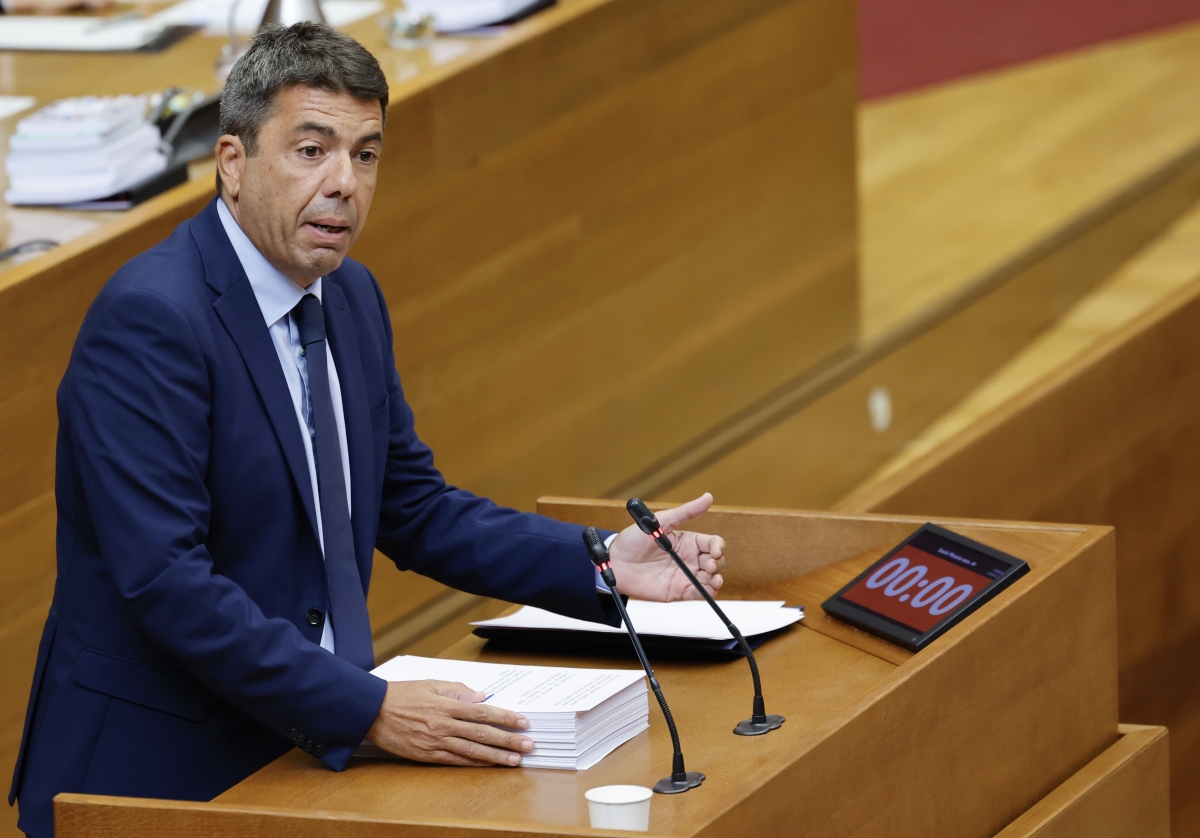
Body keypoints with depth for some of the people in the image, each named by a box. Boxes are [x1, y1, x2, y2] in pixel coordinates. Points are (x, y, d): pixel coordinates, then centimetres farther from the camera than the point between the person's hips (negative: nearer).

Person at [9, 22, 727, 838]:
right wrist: (368, 710, -26)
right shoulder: (149, 318, -18)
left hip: (302, 753, 8)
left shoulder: (353, 298, 10)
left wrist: (602, 564, 6)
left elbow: (414, 511, 18)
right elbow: (165, 579, -24)